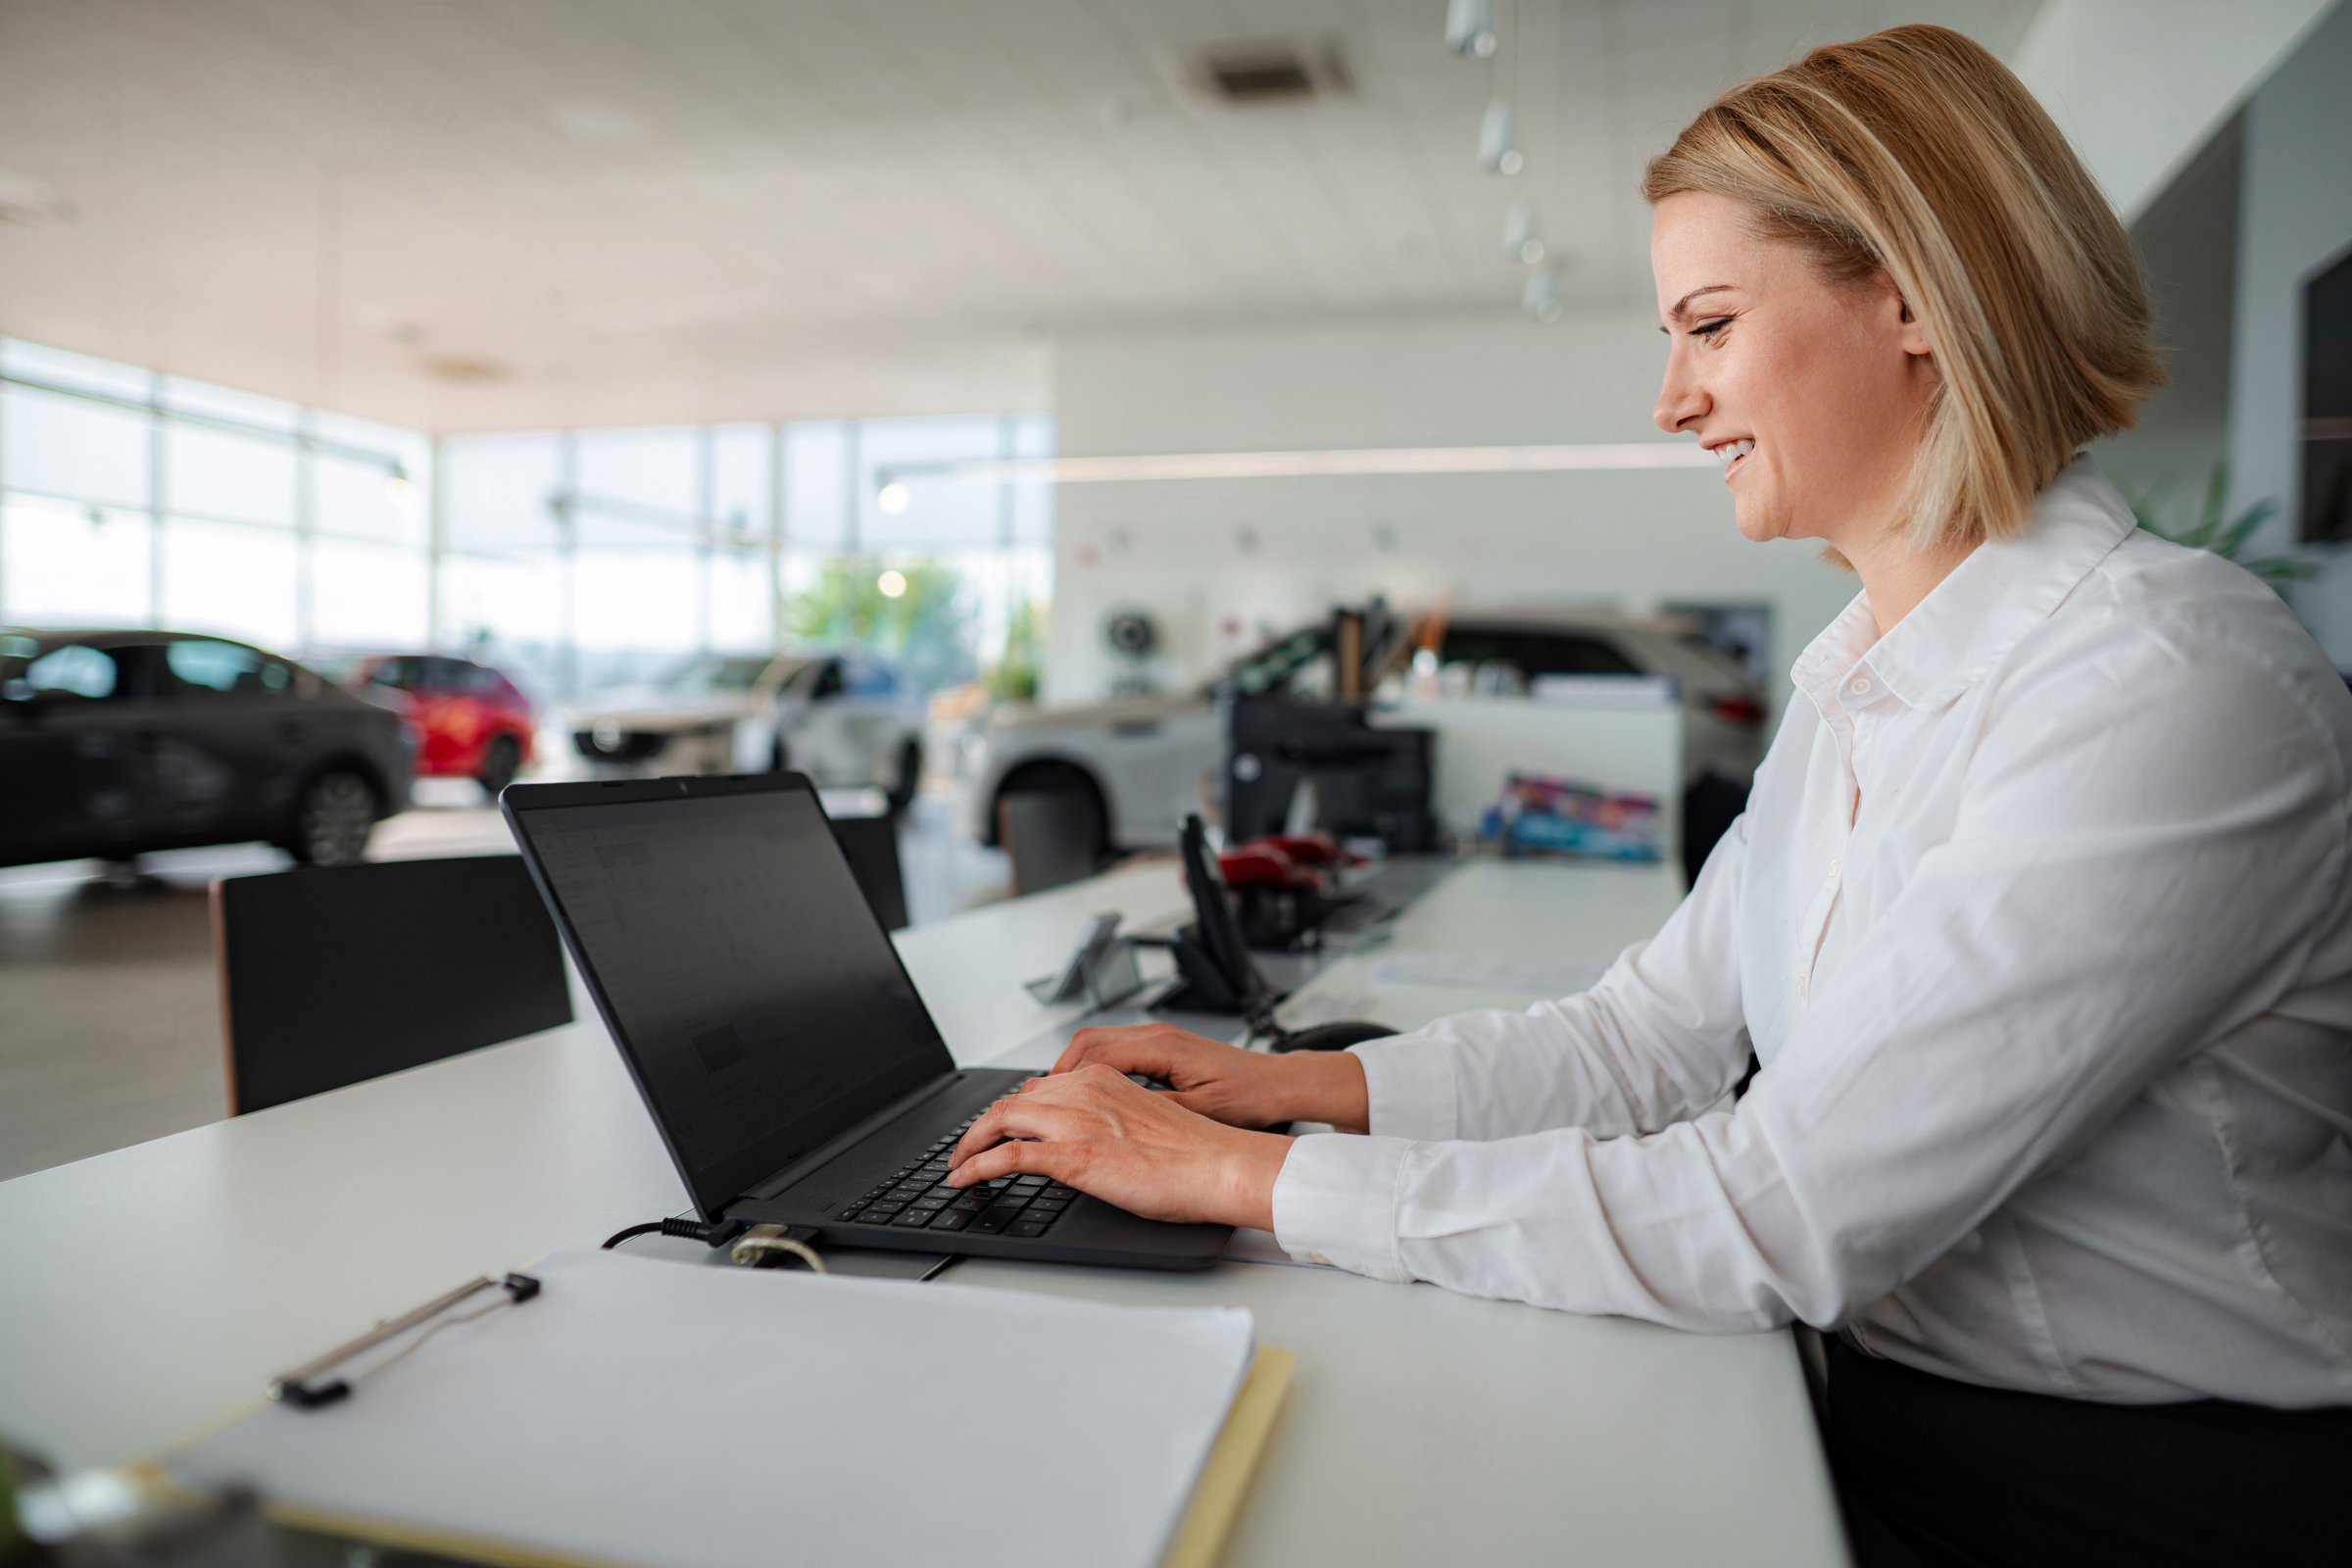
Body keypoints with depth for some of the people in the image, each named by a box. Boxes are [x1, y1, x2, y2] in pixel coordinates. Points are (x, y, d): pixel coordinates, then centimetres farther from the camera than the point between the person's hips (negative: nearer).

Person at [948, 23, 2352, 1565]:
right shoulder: (1854, 673, 5)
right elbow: (1647, 1036, 5)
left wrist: (1243, 1175, -23)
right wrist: (1297, 1081, -5)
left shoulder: (2172, 686, -23)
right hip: (1888, 1427, 6)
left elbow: (1772, 1224, -27)